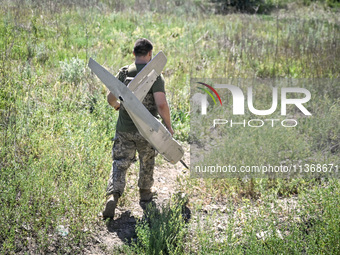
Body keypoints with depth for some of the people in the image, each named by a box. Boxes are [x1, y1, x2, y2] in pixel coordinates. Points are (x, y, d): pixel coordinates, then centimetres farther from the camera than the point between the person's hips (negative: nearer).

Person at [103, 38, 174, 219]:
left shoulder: (123, 73, -1)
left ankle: (113, 196, -15)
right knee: (147, 162, 22)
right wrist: (168, 126, -7)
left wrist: (117, 106, 29)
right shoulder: (155, 76, -12)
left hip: (124, 129, 2)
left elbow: (110, 98, 5)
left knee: (120, 164, 5)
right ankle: (145, 192, 38)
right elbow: (161, 104, -21)